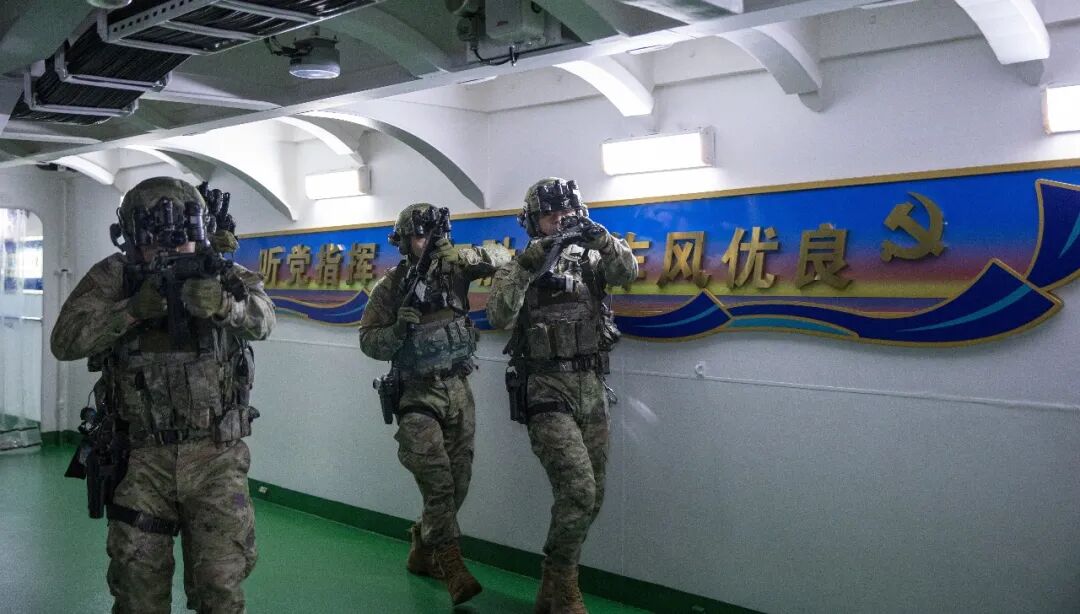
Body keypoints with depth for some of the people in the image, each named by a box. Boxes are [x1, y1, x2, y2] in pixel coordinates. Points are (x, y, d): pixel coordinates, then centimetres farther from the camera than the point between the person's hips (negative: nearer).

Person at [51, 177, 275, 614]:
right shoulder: (113, 277, 0)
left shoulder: (222, 273, -1)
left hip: (215, 457, -1)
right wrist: (133, 309, -25)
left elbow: (261, 320, -20)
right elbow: (65, 341, -11)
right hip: (143, 458, 1)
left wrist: (222, 303, -42)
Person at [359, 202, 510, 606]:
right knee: (437, 481, -13)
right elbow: (369, 341, -3)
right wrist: (399, 329, -23)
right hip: (417, 394, -4)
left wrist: (466, 254, -22)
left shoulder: (454, 269, 1)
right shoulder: (390, 287, -4)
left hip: (458, 390, 4)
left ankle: (421, 552, 29)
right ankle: (453, 568, -7)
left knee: (458, 482, 10)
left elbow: (503, 257, -4)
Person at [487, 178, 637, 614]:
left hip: (593, 392, 5)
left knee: (590, 497, 9)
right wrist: (527, 265, -26)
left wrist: (598, 236, -23)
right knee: (578, 490, -17)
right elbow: (498, 316, -17)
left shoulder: (589, 259, 11)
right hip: (547, 392, -5)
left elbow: (626, 270, -8)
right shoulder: (519, 265, 0)